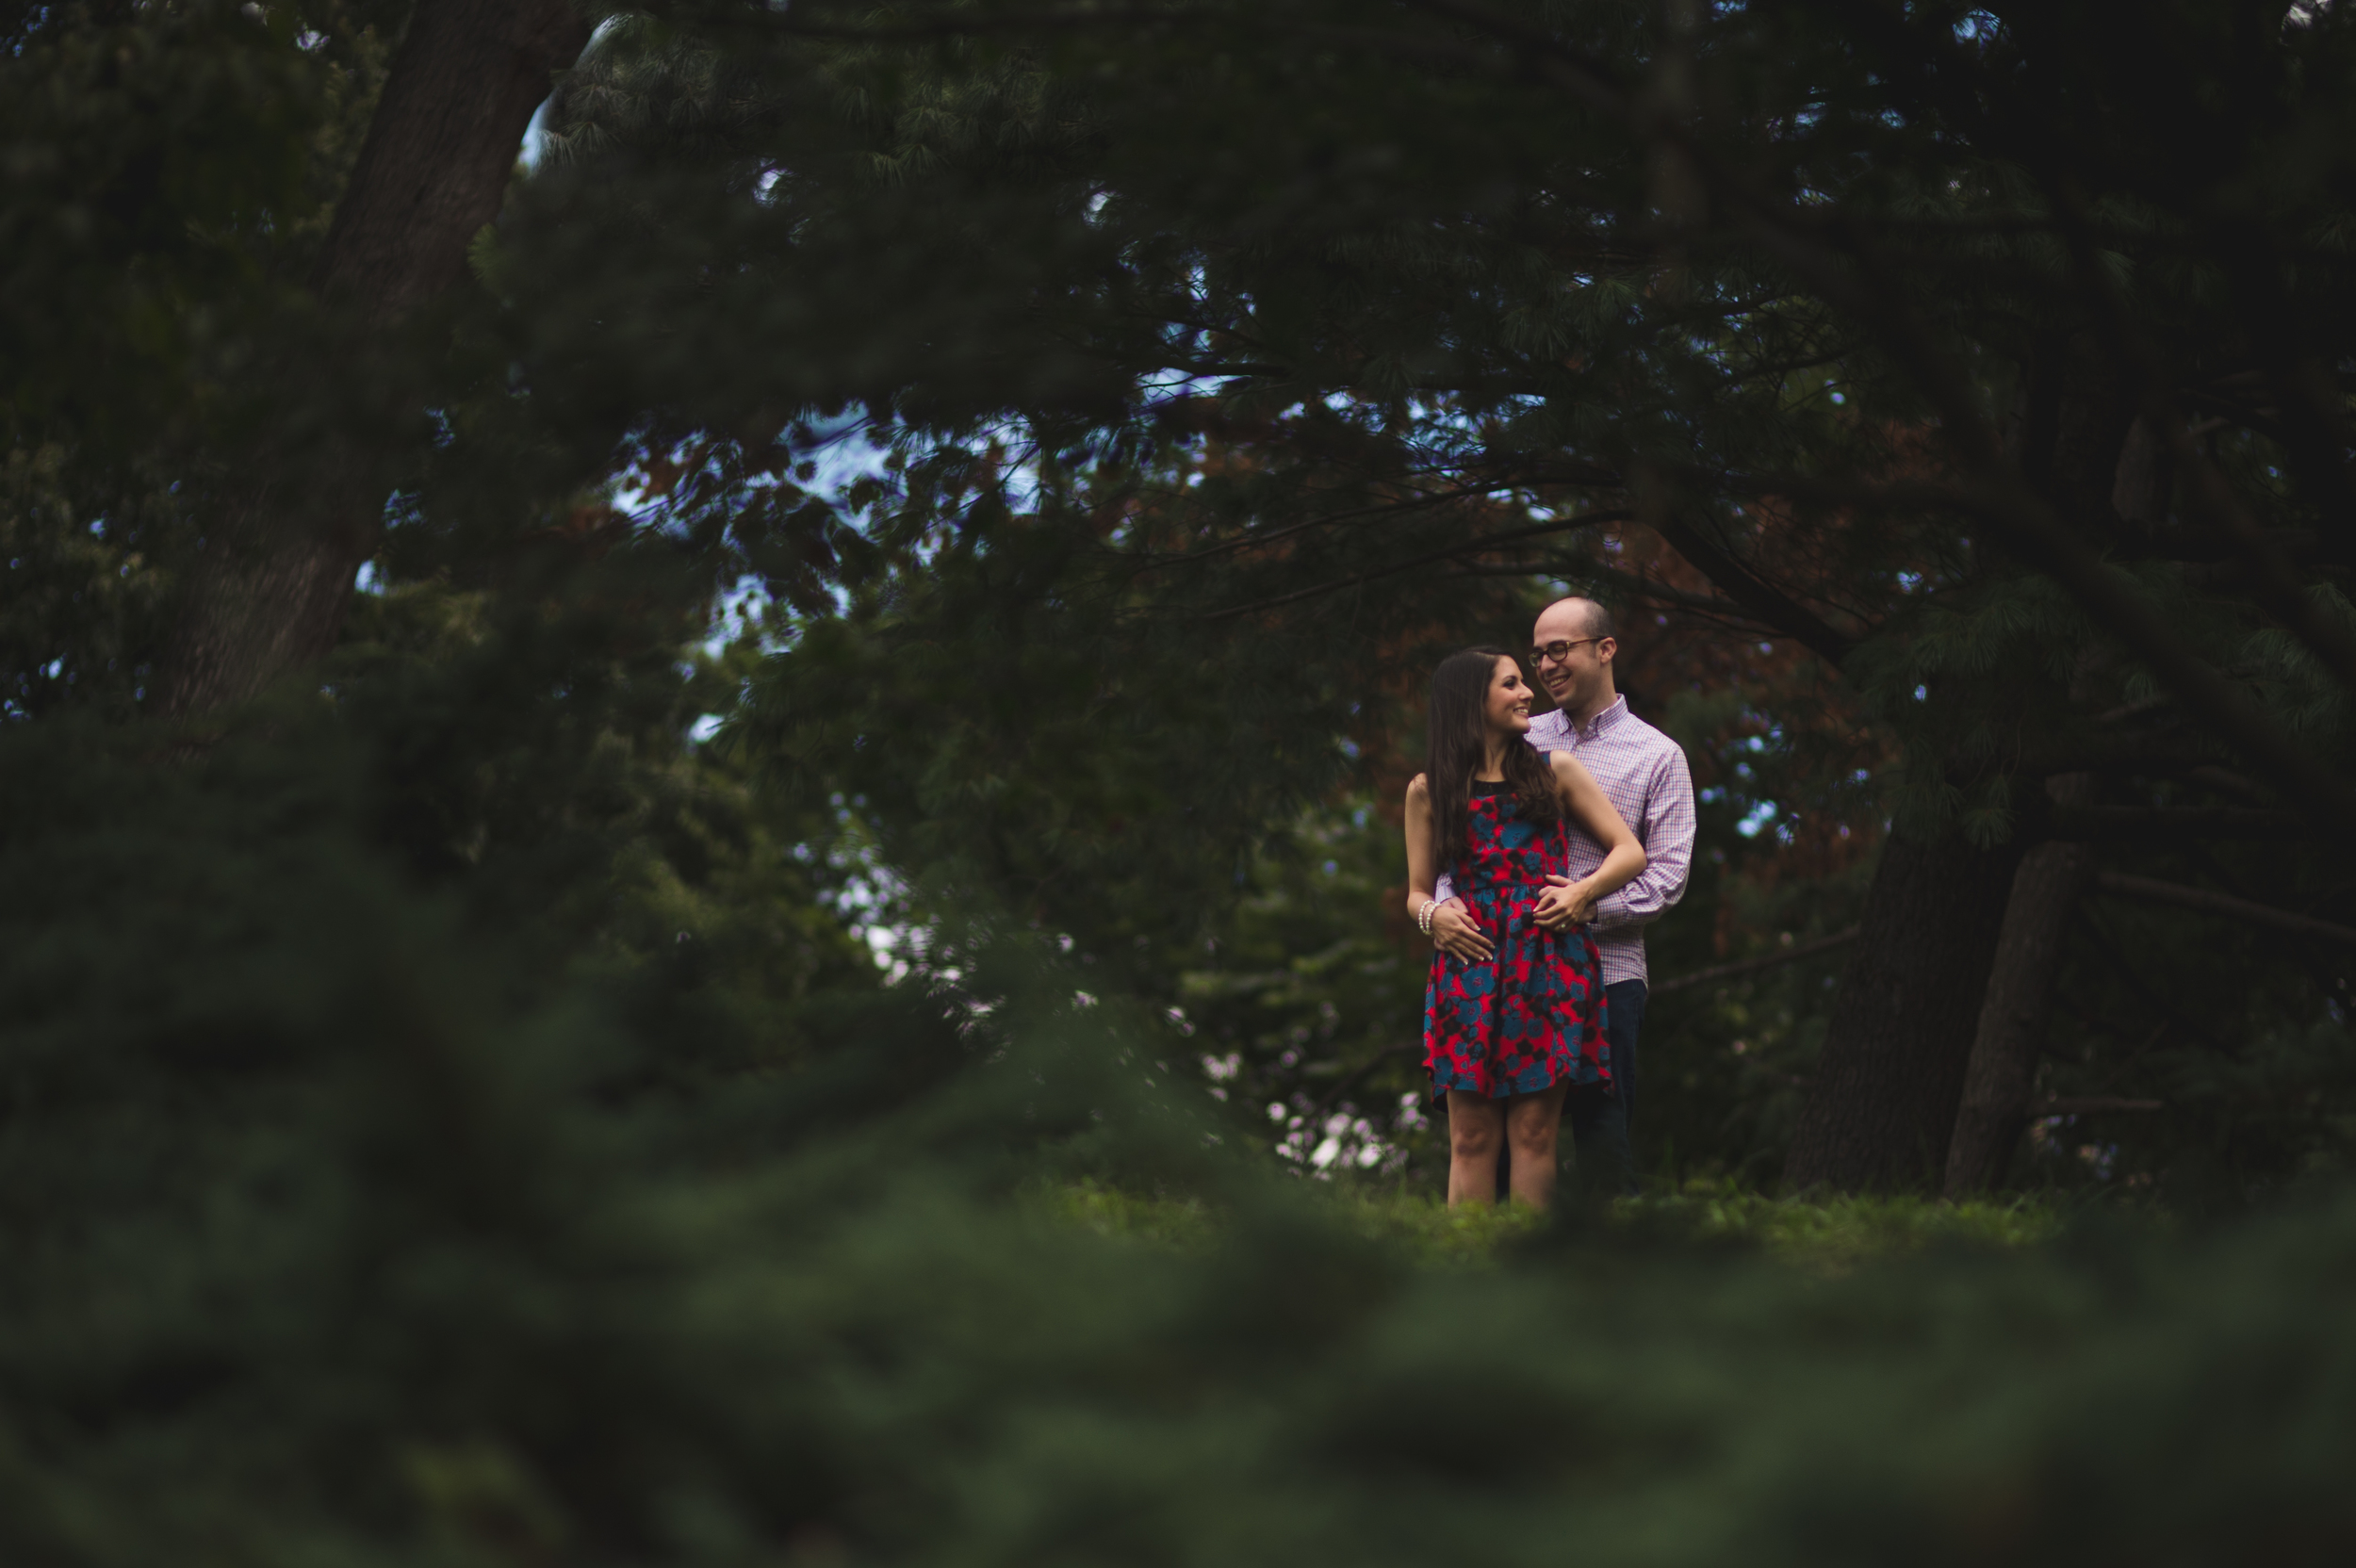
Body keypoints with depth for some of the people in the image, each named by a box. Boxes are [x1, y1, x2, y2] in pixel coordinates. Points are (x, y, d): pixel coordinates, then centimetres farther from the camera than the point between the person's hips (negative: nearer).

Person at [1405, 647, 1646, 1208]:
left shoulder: (1554, 772, 13)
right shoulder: (1429, 790, 12)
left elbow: (1630, 851, 12)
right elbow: (1418, 891, 16)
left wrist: (1583, 891, -6)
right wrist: (1435, 915, -6)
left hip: (1548, 967, 0)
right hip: (1470, 967, 0)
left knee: (1534, 1133, -5)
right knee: (1472, 1139, -5)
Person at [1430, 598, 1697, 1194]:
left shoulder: (1658, 756, 5)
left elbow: (1667, 877, -3)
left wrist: (1591, 904, -18)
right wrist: (1439, 904, -10)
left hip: (1605, 973, -3)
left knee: (1602, 1144, -5)